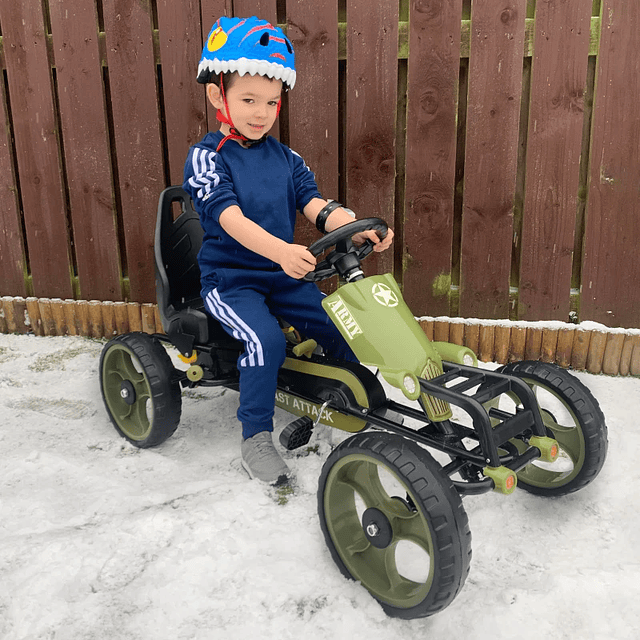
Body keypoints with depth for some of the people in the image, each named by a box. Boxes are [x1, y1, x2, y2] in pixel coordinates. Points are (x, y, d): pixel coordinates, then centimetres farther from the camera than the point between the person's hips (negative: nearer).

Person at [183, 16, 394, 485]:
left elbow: (316, 206, -6)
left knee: (342, 328, -7)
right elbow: (230, 218, -25)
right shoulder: (206, 157, -9)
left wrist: (357, 229, -28)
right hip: (229, 278, -5)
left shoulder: (286, 159, 7)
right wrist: (280, 250, -43)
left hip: (285, 275, 5)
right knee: (265, 339, -29)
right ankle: (256, 437, -9)